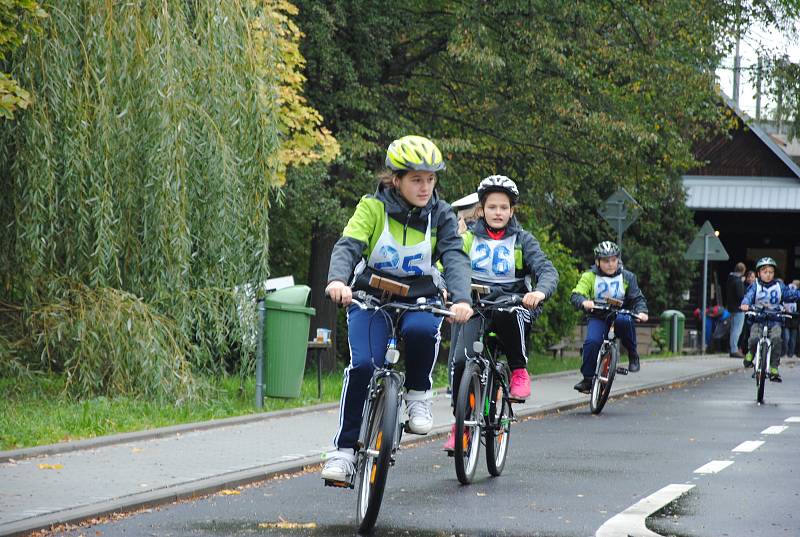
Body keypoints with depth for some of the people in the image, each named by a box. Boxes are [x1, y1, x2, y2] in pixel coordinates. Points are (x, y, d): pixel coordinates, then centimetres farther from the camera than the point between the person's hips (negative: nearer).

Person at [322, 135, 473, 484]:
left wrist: (461, 298, -35)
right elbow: (348, 246, -20)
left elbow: (454, 257, -14)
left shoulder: (440, 215, -2)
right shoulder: (373, 207, -7)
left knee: (421, 329, -35)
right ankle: (345, 448, -10)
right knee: (362, 364, -22)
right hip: (371, 297, -1)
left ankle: (417, 393, -8)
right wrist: (338, 280, -42)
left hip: (419, 298, 1)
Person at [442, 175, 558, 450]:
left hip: (512, 305, -1)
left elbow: (547, 270, -8)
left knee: (508, 311, -39)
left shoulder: (522, 240, 5)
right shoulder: (469, 238, 9)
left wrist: (540, 291, -32)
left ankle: (519, 370, -18)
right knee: (461, 361, -22)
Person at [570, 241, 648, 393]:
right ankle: (587, 378, -12)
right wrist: (584, 302, -39)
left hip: (620, 314, 0)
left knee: (624, 321, -36)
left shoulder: (627, 277, 2)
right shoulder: (589, 276, -3)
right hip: (597, 317, 0)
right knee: (592, 341, -28)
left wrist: (641, 311, -24)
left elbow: (637, 298, -1)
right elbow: (576, 295, -15)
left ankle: (632, 353, -15)